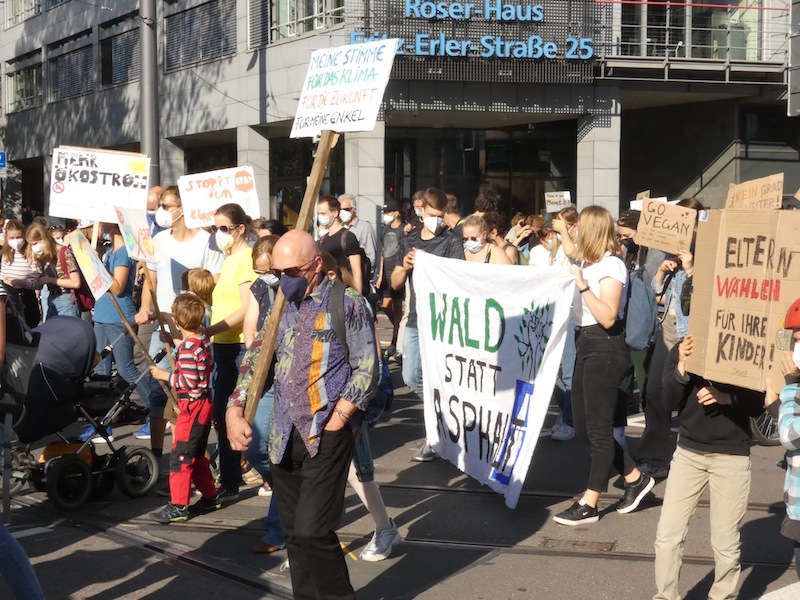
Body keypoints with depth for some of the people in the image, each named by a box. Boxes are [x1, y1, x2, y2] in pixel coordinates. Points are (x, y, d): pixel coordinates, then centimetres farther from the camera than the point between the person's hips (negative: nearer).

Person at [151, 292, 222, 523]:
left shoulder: (187, 348, -21)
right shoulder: (203, 341, 7)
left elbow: (190, 382, -23)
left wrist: (165, 375, -14)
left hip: (192, 406, -10)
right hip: (204, 403, 10)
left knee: (181, 456, -5)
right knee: (197, 455, 19)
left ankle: (178, 505, -2)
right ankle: (210, 496, 28)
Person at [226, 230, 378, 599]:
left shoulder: (346, 305, -3)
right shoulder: (279, 307, 14)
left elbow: (367, 369, -5)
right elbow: (255, 361, 18)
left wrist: (337, 420, -12)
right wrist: (235, 410, 5)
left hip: (327, 435, -6)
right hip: (284, 437, 6)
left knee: (312, 532, -13)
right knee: (294, 534, 10)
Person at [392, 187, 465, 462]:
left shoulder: (451, 242, -3)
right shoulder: (408, 241, 14)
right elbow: (395, 283, 14)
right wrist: (405, 267, -6)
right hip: (415, 320, 6)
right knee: (411, 378, 9)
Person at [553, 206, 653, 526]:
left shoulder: (611, 266, -13)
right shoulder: (588, 263, 13)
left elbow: (608, 317, -22)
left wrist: (582, 285, -24)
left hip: (604, 348, -10)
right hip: (586, 344, 10)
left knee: (598, 428, -3)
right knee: (583, 426, 13)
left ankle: (589, 504, 4)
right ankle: (635, 478, 25)